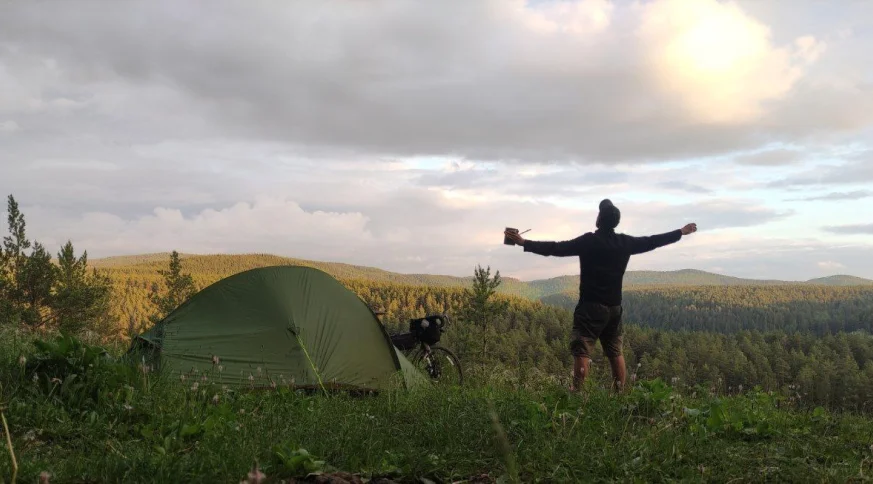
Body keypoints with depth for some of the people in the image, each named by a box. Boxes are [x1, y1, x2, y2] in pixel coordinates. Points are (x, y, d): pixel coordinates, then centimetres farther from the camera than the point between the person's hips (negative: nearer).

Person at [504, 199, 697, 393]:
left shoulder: (588, 241, -11)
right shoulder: (625, 242, 4)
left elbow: (556, 249, -16)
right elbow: (652, 241, 18)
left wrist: (524, 243, -16)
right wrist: (681, 232, 33)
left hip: (591, 307, -6)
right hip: (614, 307, 6)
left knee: (581, 351, -8)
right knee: (615, 352, 15)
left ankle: (577, 393, -16)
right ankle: (620, 394, 16)